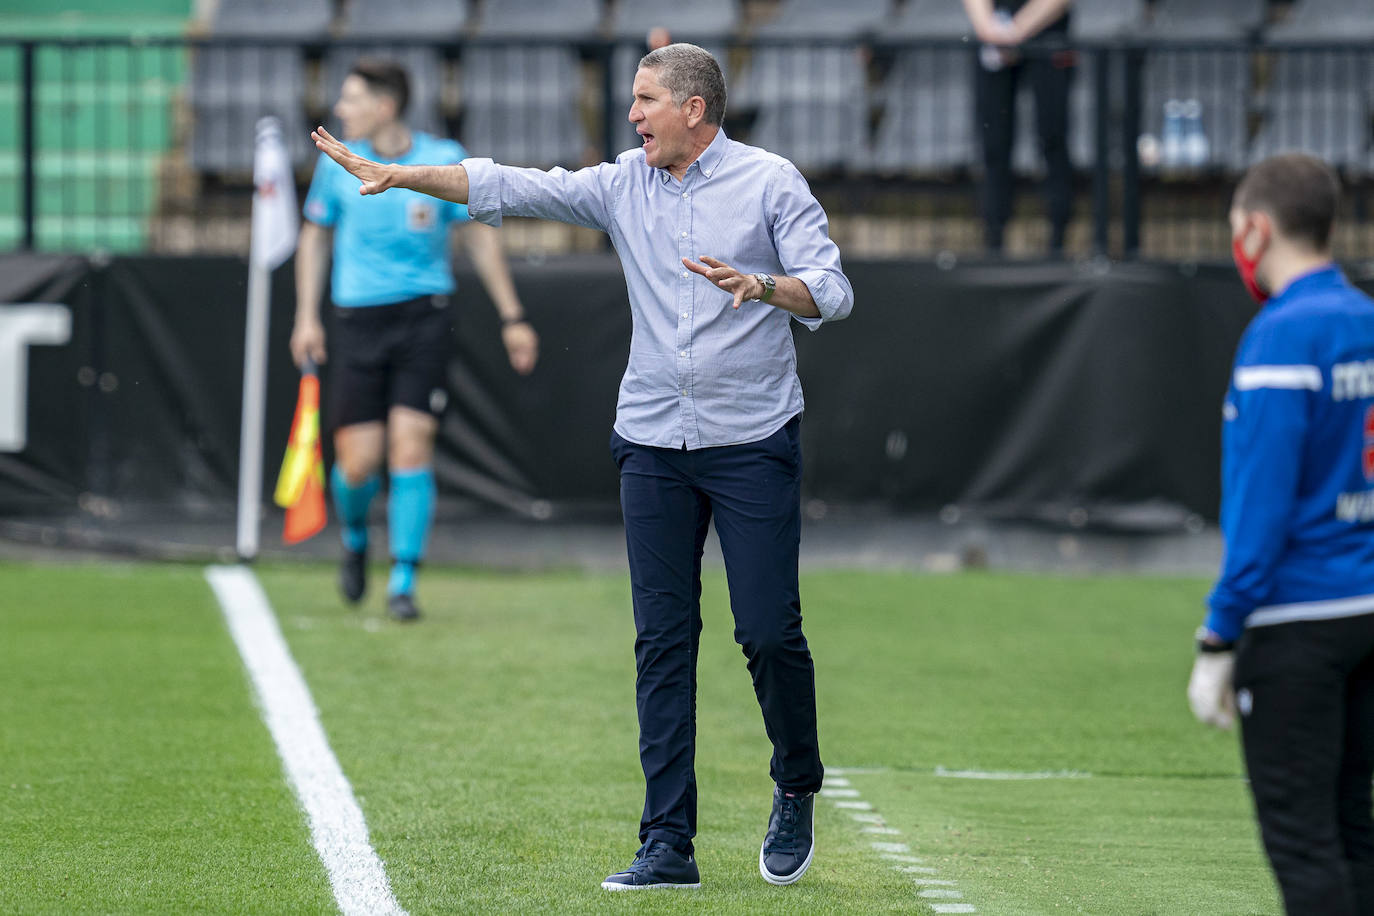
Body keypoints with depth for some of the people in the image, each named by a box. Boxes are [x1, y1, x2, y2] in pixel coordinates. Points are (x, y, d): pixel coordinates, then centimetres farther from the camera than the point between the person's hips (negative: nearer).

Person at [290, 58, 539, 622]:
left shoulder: (444, 161, -3)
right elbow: (315, 236, 15)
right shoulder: (338, 163, 2)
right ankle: (354, 537, 29)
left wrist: (511, 317, 6)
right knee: (358, 462, -5)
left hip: (424, 319, -1)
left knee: (411, 447, -12)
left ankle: (403, 581, -2)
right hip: (358, 321, 1)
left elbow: (479, 238, 8)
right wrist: (306, 316, 8)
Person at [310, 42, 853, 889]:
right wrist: (396, 175, 1)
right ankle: (668, 845, 1)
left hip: (754, 443, -4)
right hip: (654, 441, 4)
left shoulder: (770, 183, -3)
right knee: (663, 640, 0)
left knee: (770, 633, -6)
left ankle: (797, 790, 20)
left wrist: (761, 287, -26)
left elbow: (831, 293, -8)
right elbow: (510, 188, 6)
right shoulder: (624, 185, 8)